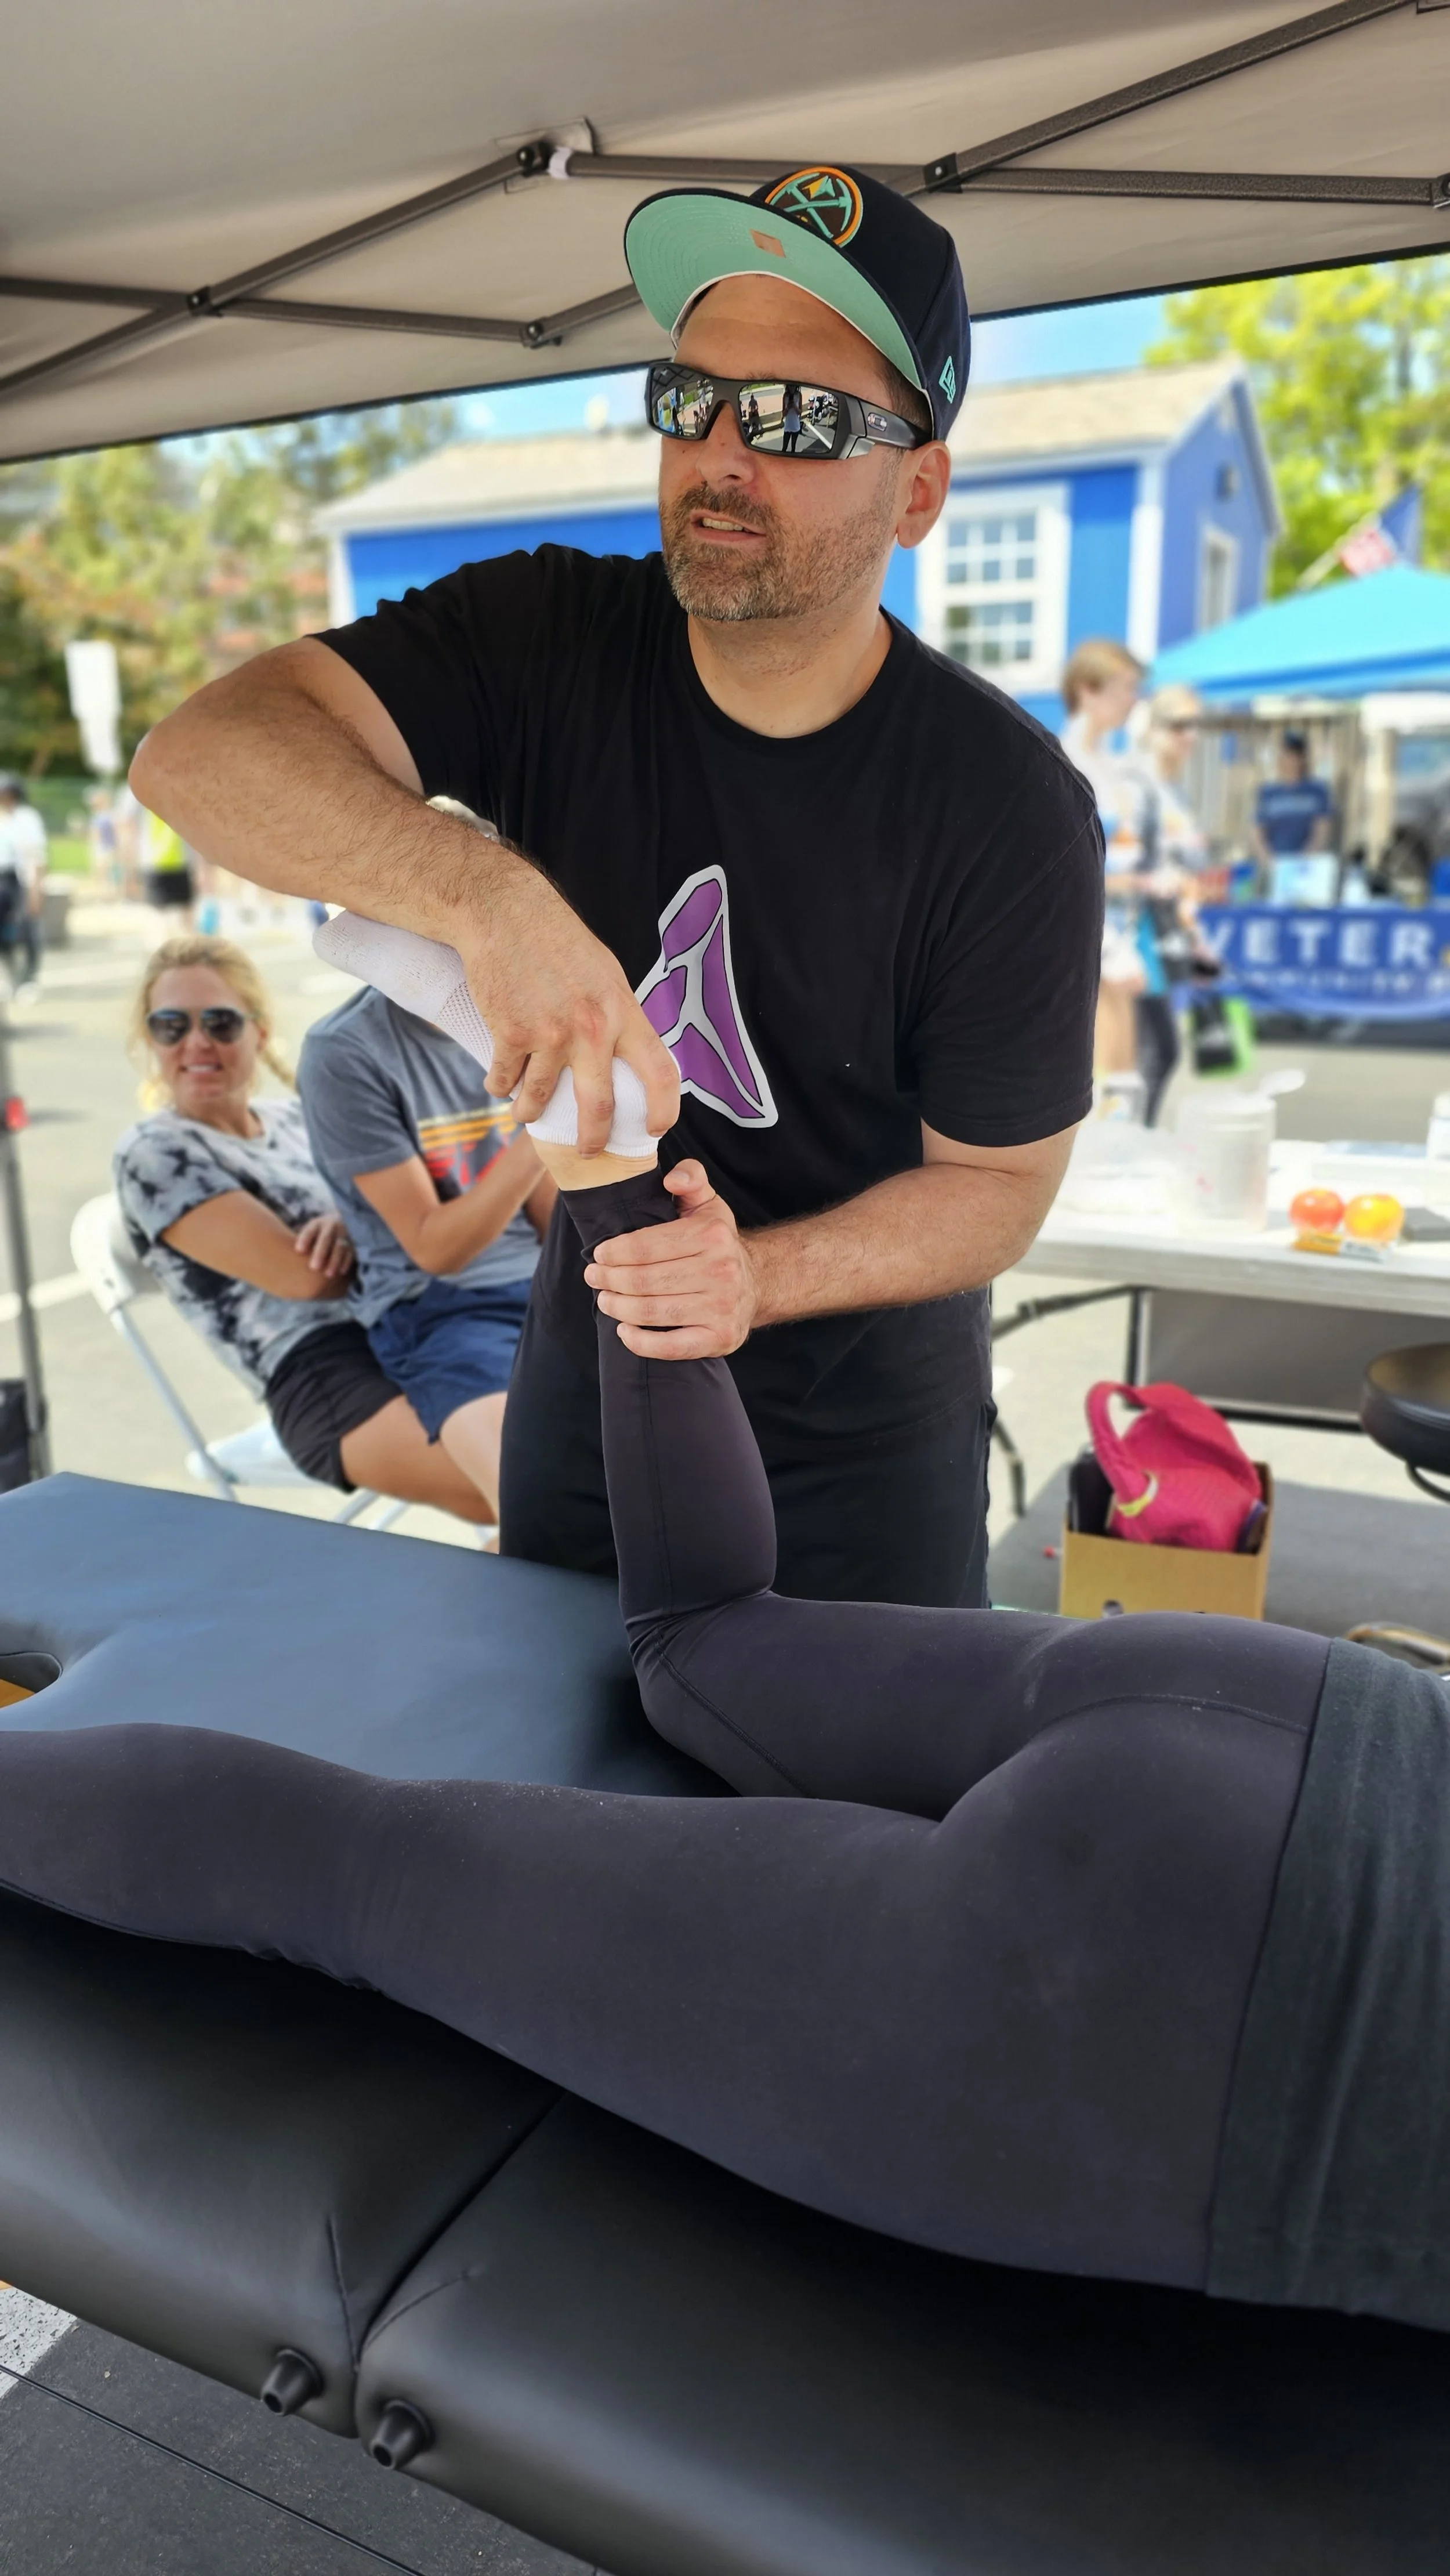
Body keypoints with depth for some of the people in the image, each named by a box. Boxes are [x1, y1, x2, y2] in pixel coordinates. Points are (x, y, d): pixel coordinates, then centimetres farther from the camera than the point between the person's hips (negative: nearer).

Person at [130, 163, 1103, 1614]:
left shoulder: (1011, 813, -19)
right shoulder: (552, 639, -13)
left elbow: (998, 1183, -12)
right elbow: (202, 752, -27)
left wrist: (762, 1277, -30)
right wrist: (488, 893, -45)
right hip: (580, 1400, 3)